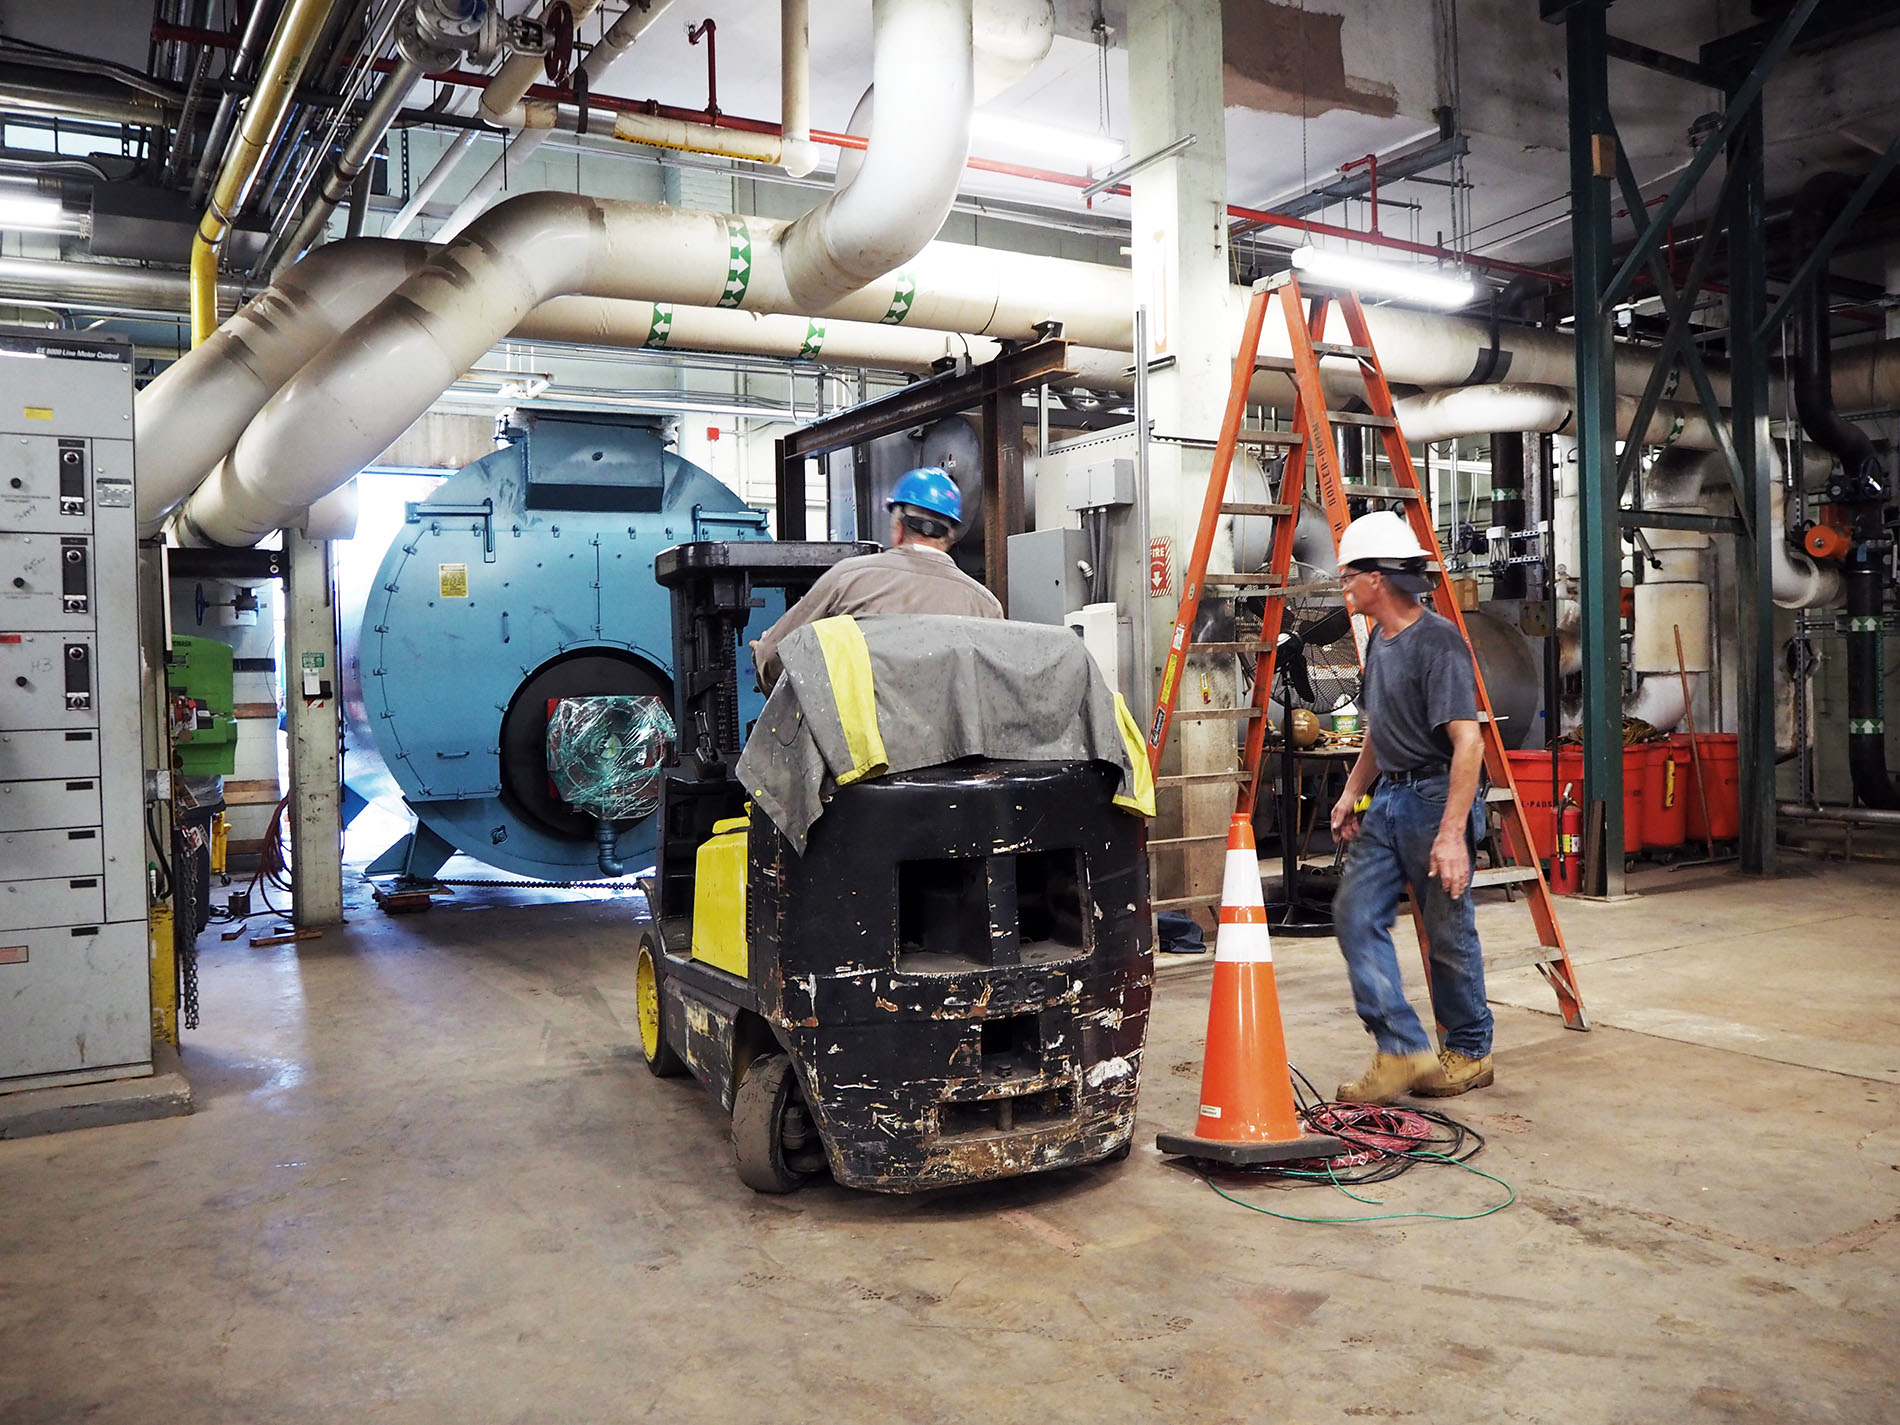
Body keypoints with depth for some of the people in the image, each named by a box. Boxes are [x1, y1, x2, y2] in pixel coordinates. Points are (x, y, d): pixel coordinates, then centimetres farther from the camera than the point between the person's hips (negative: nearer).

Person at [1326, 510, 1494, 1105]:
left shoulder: (1439, 642, -17)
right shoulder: (1380, 641, 11)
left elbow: (1467, 743, -23)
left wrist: (1451, 833, -28)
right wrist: (1352, 791, 20)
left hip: (1435, 798, -9)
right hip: (1387, 799, 9)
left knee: (1448, 933, 4)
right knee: (1356, 914, 0)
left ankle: (1469, 1054, 22)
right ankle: (1402, 1050, 4)